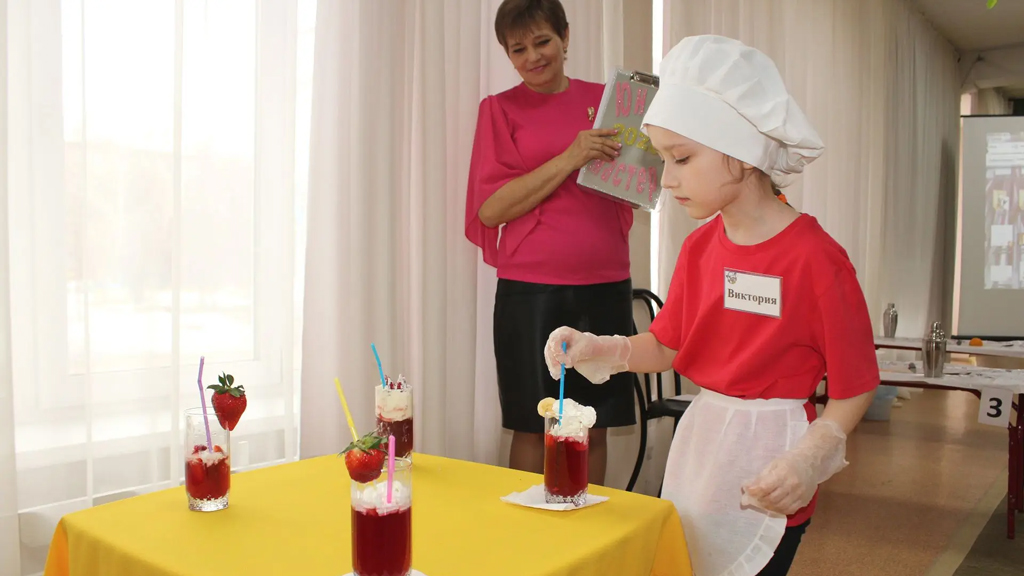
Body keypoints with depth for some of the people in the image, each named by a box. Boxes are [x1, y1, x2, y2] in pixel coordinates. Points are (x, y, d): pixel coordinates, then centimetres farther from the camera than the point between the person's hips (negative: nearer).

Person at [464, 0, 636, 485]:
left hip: (605, 285, 3)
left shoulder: (603, 98, 11)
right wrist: (569, 159, -16)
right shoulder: (500, 108, 3)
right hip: (531, 290, -3)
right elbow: (489, 209, -8)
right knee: (533, 429, 5)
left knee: (595, 426, 10)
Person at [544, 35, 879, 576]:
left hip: (767, 465, -6)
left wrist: (808, 458, -24)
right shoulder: (699, 247, 1)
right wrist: (596, 349, -7)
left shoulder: (815, 258, -18)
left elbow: (855, 387, -11)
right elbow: (666, 345, 8)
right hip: (698, 437, 6)